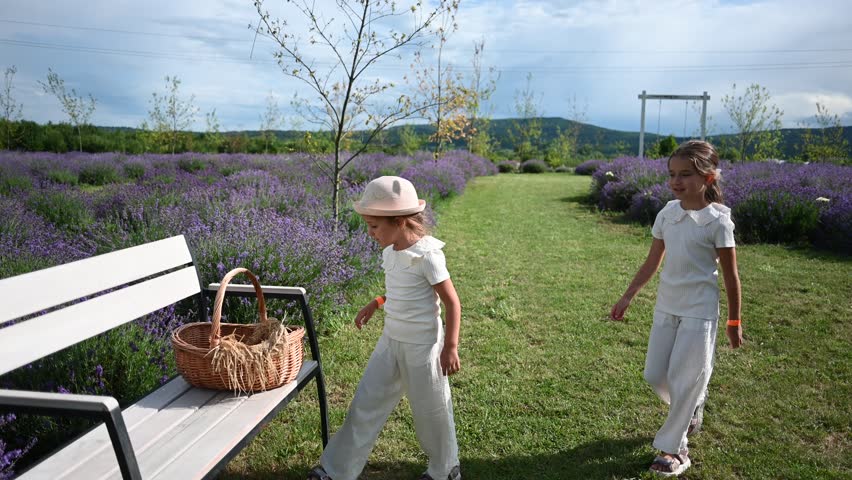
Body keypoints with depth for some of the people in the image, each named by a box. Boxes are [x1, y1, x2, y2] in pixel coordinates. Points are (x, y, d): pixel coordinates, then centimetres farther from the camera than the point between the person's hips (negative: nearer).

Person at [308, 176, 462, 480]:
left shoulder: (427, 255, -22)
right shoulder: (391, 251, 0)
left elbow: (452, 303, -17)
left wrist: (450, 347, -14)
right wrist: (376, 304, 9)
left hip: (422, 347, -7)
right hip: (391, 341, 7)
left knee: (430, 410, 12)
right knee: (366, 404, 11)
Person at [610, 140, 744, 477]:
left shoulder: (717, 221, -14)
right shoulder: (667, 213, 0)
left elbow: (730, 276, -7)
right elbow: (652, 262, 8)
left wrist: (734, 322, -2)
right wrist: (627, 297, 7)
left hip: (699, 311, -5)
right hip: (665, 307, 6)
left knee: (683, 380, 1)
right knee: (655, 376, 12)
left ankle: (673, 448, 19)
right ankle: (692, 407, 43)